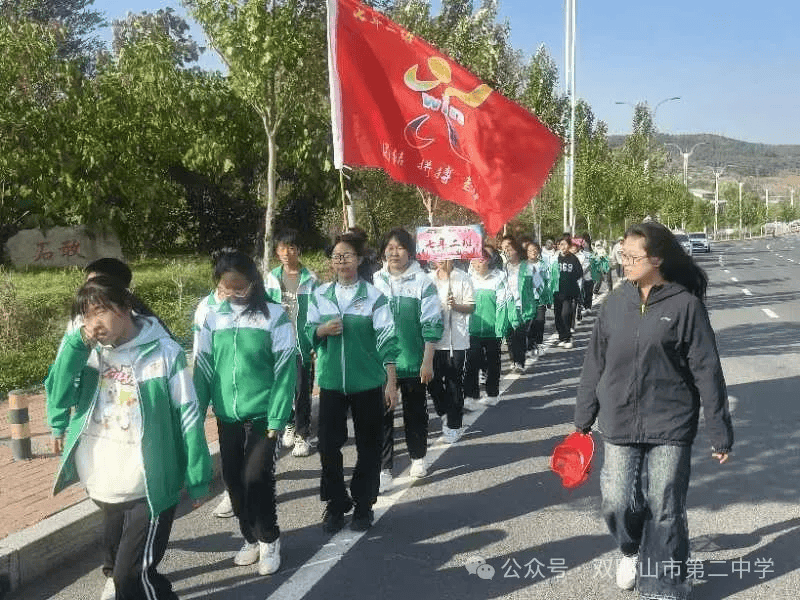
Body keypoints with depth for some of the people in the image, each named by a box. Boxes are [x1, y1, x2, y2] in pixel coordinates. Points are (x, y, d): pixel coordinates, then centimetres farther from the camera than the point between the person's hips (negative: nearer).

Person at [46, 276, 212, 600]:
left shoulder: (164, 352, -13)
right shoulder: (85, 350, 1)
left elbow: (189, 417, -9)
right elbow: (58, 396, -10)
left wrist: (197, 477, -6)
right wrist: (76, 343, -19)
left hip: (149, 486, -5)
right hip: (102, 484, 5)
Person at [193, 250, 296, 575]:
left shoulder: (274, 315, -9)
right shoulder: (212, 318, 2)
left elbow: (285, 370, -9)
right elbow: (203, 369, 5)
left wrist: (277, 419, -12)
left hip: (262, 414, -4)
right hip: (227, 416, 4)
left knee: (256, 478, -6)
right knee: (233, 479, 11)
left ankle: (269, 540, 18)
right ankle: (251, 538, 31)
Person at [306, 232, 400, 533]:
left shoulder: (374, 296, -5)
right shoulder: (319, 295, 5)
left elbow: (387, 341, -6)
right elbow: (308, 333, 10)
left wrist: (391, 382, -9)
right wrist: (321, 330, -13)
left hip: (368, 382, -2)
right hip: (331, 382, 2)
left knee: (369, 446, 8)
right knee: (329, 445, 5)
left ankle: (363, 506, 25)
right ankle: (335, 505, 23)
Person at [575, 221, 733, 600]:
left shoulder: (685, 304, -9)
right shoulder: (616, 301, 2)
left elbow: (707, 372, -7)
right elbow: (595, 363, 7)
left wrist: (720, 433, -5)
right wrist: (583, 417, 9)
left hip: (670, 426, -3)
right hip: (619, 425, 3)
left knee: (664, 510, 5)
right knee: (618, 502, 4)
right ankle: (633, 549, 38)